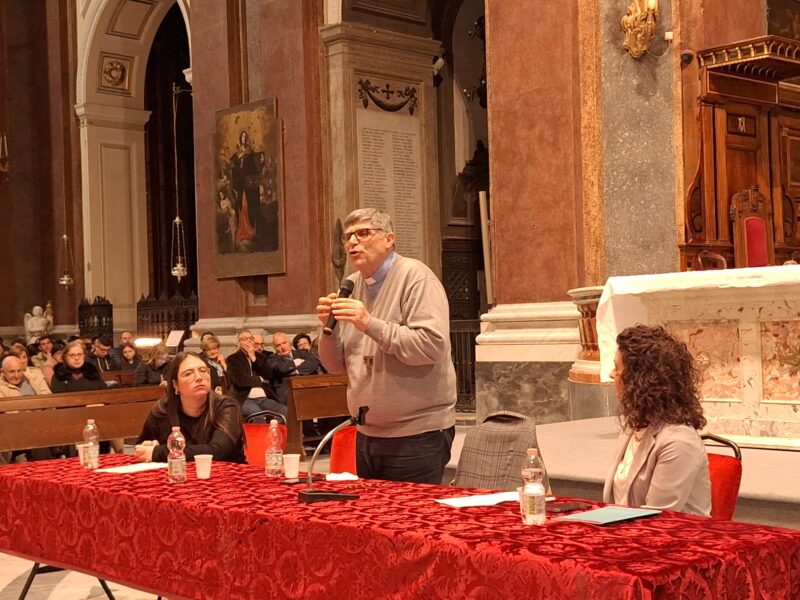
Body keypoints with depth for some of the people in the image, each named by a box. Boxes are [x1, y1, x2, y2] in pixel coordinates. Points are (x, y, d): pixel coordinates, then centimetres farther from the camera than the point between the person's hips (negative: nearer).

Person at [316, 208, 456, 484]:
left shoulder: (415, 277, -10)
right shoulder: (352, 286, 11)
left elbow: (432, 346, -23)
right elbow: (336, 365, 13)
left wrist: (371, 324, -25)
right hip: (367, 435, 7)